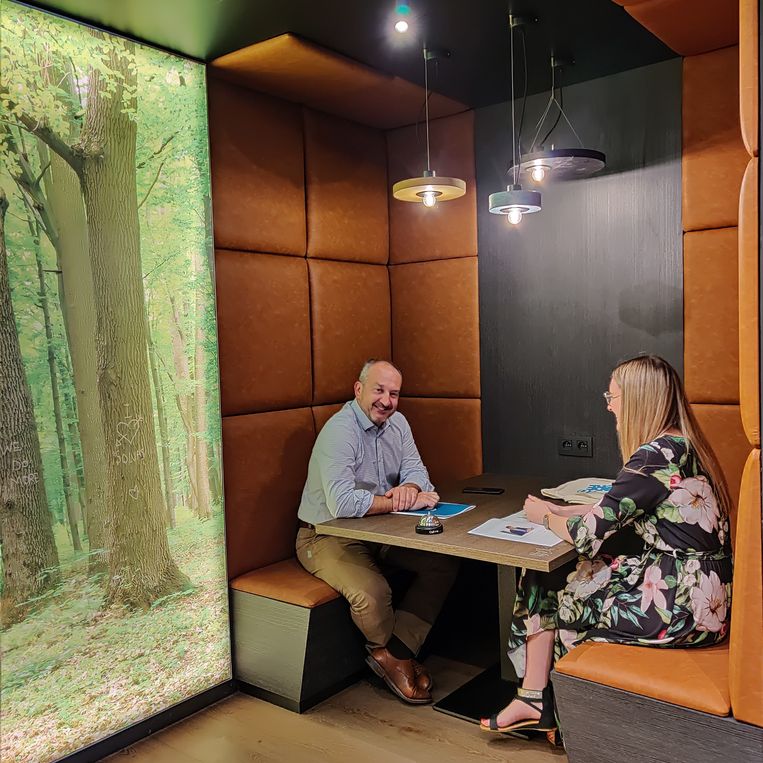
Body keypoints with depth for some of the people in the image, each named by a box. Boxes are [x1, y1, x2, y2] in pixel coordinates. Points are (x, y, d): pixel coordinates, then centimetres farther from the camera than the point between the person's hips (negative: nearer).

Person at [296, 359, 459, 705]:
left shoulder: (396, 423, 4)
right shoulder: (339, 432, -23)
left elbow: (415, 468, 3)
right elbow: (341, 503, -33)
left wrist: (410, 488, -23)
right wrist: (400, 502, -26)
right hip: (328, 536, -8)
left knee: (444, 562, -8)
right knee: (372, 592, -31)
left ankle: (392, 653, -5)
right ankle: (400, 654, 5)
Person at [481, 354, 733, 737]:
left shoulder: (657, 454, -22)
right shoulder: (679, 446, 8)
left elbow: (588, 536, -20)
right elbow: (617, 511, 18)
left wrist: (544, 517, 0)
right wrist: (557, 509, 12)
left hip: (682, 604, -9)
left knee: (546, 589, 7)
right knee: (543, 579, 6)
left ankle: (535, 699, 30)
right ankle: (534, 701, 11)